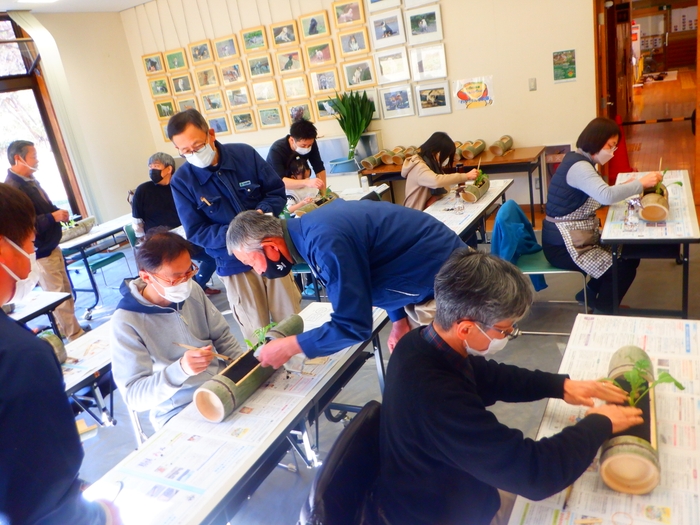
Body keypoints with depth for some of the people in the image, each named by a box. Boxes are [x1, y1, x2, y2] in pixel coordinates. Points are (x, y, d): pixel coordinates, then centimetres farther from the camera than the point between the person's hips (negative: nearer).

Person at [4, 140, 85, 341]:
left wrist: (57, 213, 2)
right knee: (59, 299, 1)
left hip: (51, 247, 10)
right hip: (40, 253, -10)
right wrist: (53, 217, -25)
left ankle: (67, 331, 32)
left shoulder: (31, 181, 11)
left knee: (66, 294, 18)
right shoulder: (12, 188, -21)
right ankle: (77, 338, 12)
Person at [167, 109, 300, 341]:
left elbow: (277, 191, 0)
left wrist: (262, 212, -21)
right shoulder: (181, 181, -10)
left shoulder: (245, 154, -7)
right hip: (234, 265, -1)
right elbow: (196, 233, -9)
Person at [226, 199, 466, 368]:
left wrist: (289, 347, -15)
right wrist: (399, 319, 12)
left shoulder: (327, 244, -31)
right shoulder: (310, 227, 0)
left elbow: (353, 326, -26)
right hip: (428, 273, 9)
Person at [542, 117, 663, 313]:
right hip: (563, 246, -10)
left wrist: (626, 188, 1)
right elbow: (606, 196, -37)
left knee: (629, 255, 12)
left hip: (578, 237, 11)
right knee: (623, 269, -11)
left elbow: (599, 196, 15)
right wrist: (641, 183, -26)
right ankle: (601, 315, 10)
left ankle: (592, 295, 27)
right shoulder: (578, 167, -22)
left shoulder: (581, 161, 11)